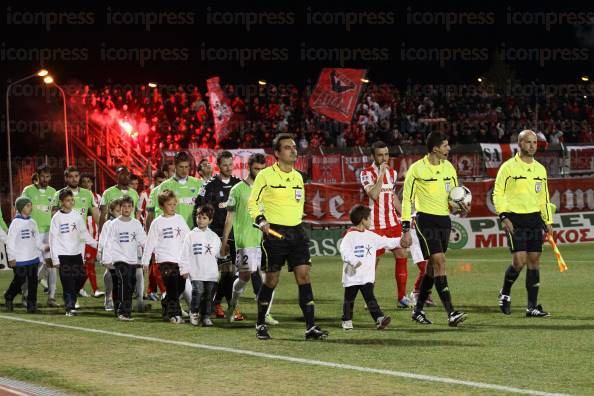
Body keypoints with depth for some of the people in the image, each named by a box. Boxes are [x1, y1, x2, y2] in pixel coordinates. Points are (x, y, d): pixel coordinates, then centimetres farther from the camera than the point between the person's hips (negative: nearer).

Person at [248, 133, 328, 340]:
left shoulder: (298, 177, 12)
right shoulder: (265, 176, -5)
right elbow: (252, 202, -1)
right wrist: (261, 220, -16)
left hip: (297, 232, 5)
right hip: (274, 232, -5)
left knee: (304, 276, -5)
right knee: (271, 280, 1)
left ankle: (310, 327, -7)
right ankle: (260, 325, 19)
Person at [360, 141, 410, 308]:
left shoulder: (392, 173, 12)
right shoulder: (367, 173, -7)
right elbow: (373, 195, -22)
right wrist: (380, 174, -21)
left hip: (393, 222, 5)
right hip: (376, 224, -5)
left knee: (401, 255, -2)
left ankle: (402, 297, 3)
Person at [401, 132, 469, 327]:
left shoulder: (449, 167, 8)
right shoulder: (417, 169, -9)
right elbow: (407, 199, -5)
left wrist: (461, 207, -5)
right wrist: (406, 230, -7)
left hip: (444, 221, 6)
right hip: (426, 221, -6)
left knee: (432, 267, 10)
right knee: (440, 262, -16)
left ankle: (418, 310, 24)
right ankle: (451, 314, -21)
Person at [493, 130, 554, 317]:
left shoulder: (540, 169, 13)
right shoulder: (508, 167, -4)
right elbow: (497, 193, -5)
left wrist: (548, 221, 15)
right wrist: (504, 217, -14)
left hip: (535, 219, 5)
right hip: (515, 219, -5)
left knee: (534, 261, 1)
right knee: (519, 261, -13)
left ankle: (532, 306, 5)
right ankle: (505, 294, 13)